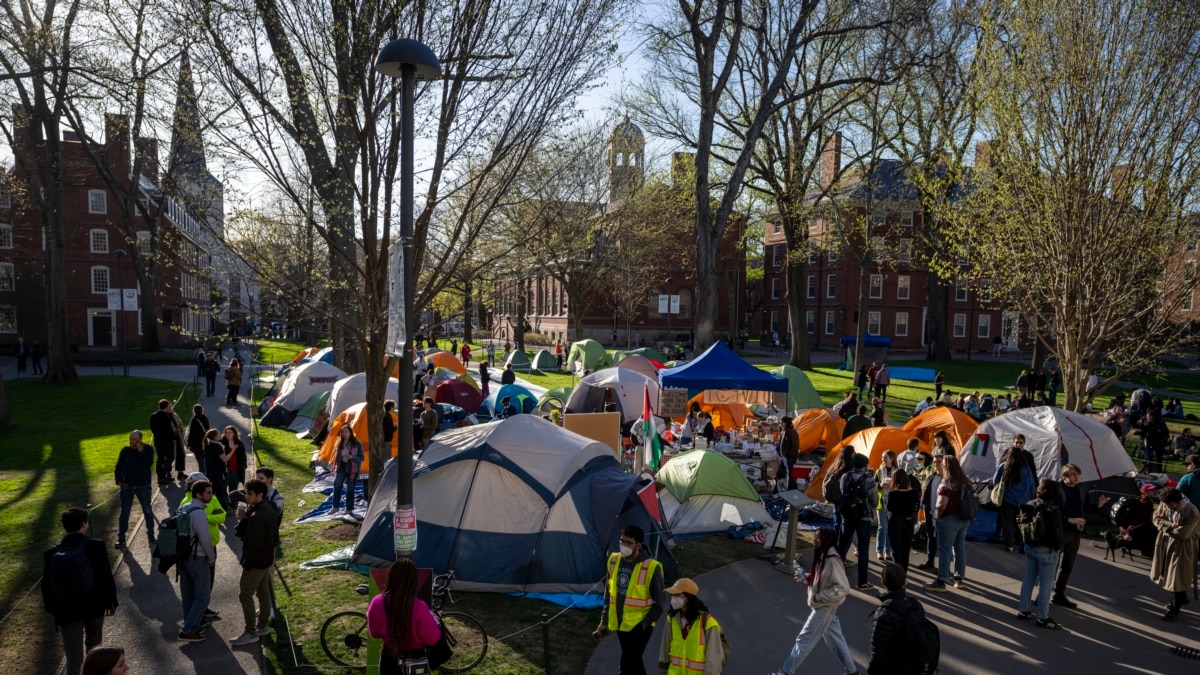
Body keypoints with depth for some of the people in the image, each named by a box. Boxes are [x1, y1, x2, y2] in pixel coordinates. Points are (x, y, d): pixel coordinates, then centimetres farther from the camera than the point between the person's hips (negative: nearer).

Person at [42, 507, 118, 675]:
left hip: (66, 610, 1)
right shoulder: (95, 546, -14)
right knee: (93, 645, 23)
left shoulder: (51, 554, -6)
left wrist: (53, 610, 14)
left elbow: (47, 585, 1)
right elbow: (106, 577, -10)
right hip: (94, 605, -1)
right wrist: (111, 602, 2)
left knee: (73, 654, 7)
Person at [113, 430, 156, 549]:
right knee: (124, 512, 4)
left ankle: (151, 534, 20)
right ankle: (121, 538, 12)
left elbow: (149, 463, -19)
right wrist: (119, 480, -7)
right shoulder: (125, 450, 0)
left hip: (143, 485, -1)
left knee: (148, 510, 7)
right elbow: (118, 467, 5)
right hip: (127, 486, 1)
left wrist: (140, 450, -19)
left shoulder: (148, 449, -4)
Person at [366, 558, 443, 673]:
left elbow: (374, 632, 2)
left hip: (389, 660, 4)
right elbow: (432, 638, -16)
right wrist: (433, 620, 0)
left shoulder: (377, 603, -15)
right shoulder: (418, 607, -27)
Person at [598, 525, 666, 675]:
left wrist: (643, 624, -14)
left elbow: (660, 602, -11)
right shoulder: (614, 561, -1)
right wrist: (604, 620, 11)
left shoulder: (650, 567, -19)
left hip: (639, 626, -6)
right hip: (620, 623, 6)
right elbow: (609, 593, 11)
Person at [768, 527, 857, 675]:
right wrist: (805, 578, -3)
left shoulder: (833, 561, -28)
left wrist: (820, 596, -24)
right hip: (822, 605, 9)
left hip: (824, 607, -9)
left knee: (805, 639, 4)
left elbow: (843, 588, -28)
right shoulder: (822, 556, 0)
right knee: (835, 638, 21)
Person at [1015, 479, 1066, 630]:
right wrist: (1059, 548, -2)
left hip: (1030, 547, 7)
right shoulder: (1054, 510, -18)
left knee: (1028, 579, 16)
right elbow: (1057, 532, -17)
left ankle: (1023, 610, 22)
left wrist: (1028, 542, 14)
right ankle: (1043, 618, 7)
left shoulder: (1029, 505, 4)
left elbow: (1023, 526, 9)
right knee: (1046, 584, 2)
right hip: (1047, 550, -7)